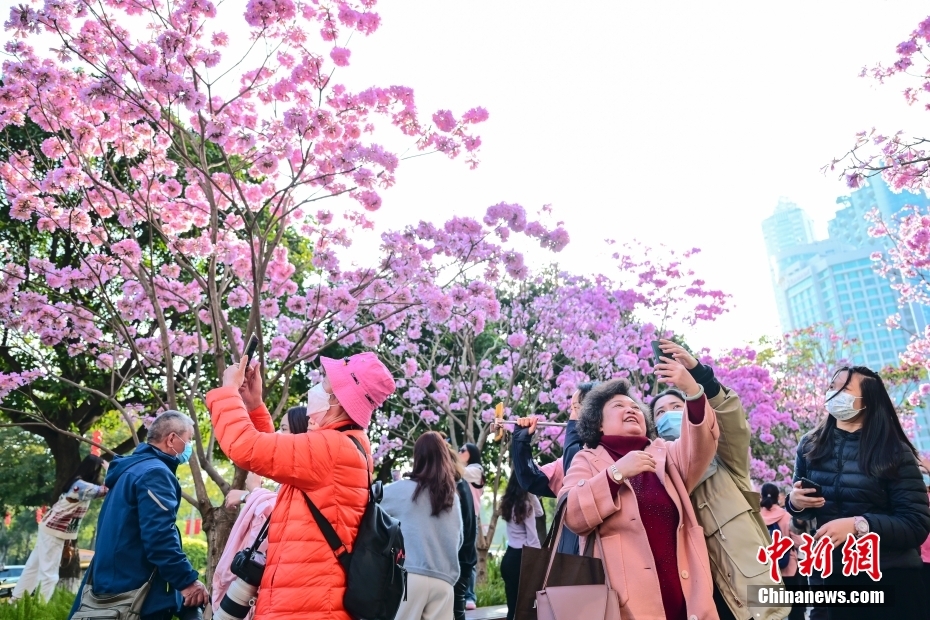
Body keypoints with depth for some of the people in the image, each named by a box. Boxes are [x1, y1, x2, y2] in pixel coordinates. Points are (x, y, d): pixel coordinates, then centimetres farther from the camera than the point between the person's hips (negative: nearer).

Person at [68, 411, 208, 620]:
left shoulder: (132, 468, 16)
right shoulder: (155, 473, -16)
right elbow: (160, 538, -26)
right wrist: (187, 581, -22)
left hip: (114, 584, 10)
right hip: (136, 594, -10)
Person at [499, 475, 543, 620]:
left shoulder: (509, 503, 9)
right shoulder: (525, 504, -14)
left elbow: (539, 512, 21)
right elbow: (532, 538, -14)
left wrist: (532, 495, 12)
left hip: (509, 557, 7)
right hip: (521, 557, -7)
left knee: (513, 606, 10)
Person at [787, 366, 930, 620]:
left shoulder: (896, 452, -10)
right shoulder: (810, 445, -1)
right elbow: (799, 504, 10)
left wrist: (858, 525, -28)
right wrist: (794, 502, -13)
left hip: (891, 575, -2)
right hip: (835, 574, 3)